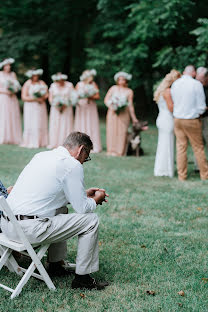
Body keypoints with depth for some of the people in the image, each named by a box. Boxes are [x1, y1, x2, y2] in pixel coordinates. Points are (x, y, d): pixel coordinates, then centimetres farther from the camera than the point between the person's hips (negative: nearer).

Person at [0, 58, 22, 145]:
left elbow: (17, 86, 12)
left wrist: (14, 91, -8)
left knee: (13, 117, 0)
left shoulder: (13, 74, 11)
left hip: (12, 99, 4)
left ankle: (13, 138, 2)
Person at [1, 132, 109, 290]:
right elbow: (82, 207, -5)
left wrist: (84, 194, 32)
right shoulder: (73, 165, -8)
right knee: (91, 220, 2)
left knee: (61, 209, 33)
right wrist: (96, 200, 17)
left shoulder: (41, 156, 17)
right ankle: (82, 278, 11)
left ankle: (56, 265, 36)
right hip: (29, 229, -9)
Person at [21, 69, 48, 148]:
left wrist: (42, 98, -15)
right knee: (31, 125, -8)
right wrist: (35, 99, -17)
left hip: (41, 107, 4)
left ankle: (41, 142, 5)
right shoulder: (27, 84, -4)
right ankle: (30, 143, -6)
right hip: (30, 107, -4)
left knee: (41, 124, 2)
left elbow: (46, 94, 7)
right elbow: (24, 97, -11)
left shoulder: (42, 83, 8)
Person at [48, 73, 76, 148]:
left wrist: (65, 105, -17)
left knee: (66, 126, -5)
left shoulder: (69, 85, -2)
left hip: (66, 109, -2)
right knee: (54, 125, -3)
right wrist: (55, 104, -14)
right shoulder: (53, 85, 5)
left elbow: (72, 97, -5)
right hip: (55, 109, 2)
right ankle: (54, 143, 2)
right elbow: (50, 98, 5)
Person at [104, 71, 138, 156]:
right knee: (112, 130, -4)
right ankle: (111, 150, 1)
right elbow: (106, 99, 7)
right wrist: (111, 106, -11)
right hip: (112, 112, 1)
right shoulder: (113, 88, 9)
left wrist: (133, 118, 6)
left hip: (123, 113, -1)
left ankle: (120, 151, -2)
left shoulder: (129, 91, 5)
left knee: (122, 131, -6)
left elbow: (130, 105, 8)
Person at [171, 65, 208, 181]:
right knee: (198, 147, 7)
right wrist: (199, 112, 10)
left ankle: (182, 175, 10)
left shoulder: (175, 84, 2)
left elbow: (172, 103, 7)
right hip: (192, 120, -4)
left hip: (177, 119, 4)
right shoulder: (196, 84, -11)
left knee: (181, 147, 8)